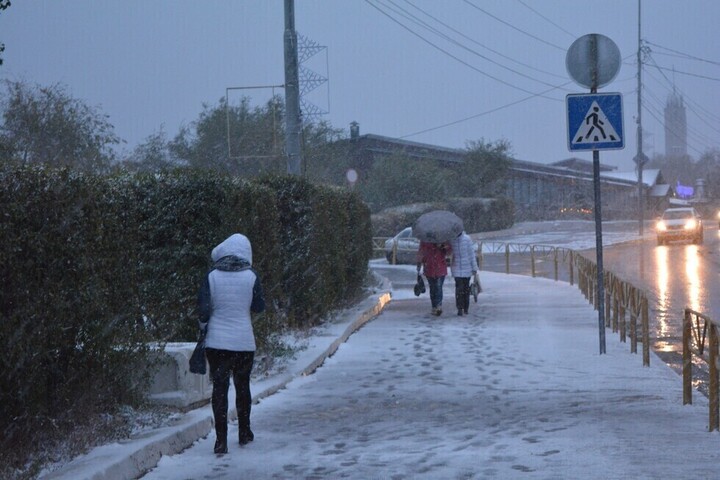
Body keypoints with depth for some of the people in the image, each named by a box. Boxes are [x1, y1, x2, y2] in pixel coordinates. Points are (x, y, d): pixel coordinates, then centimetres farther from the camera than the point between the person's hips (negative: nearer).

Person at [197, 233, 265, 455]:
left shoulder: (212, 277, -6)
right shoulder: (250, 276, -6)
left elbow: (203, 309, -6)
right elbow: (259, 307, 2)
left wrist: (204, 326, 11)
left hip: (216, 341, -1)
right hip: (244, 341, 1)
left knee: (219, 388, 1)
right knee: (242, 385, 17)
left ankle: (221, 439, -6)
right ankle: (244, 432, 29)